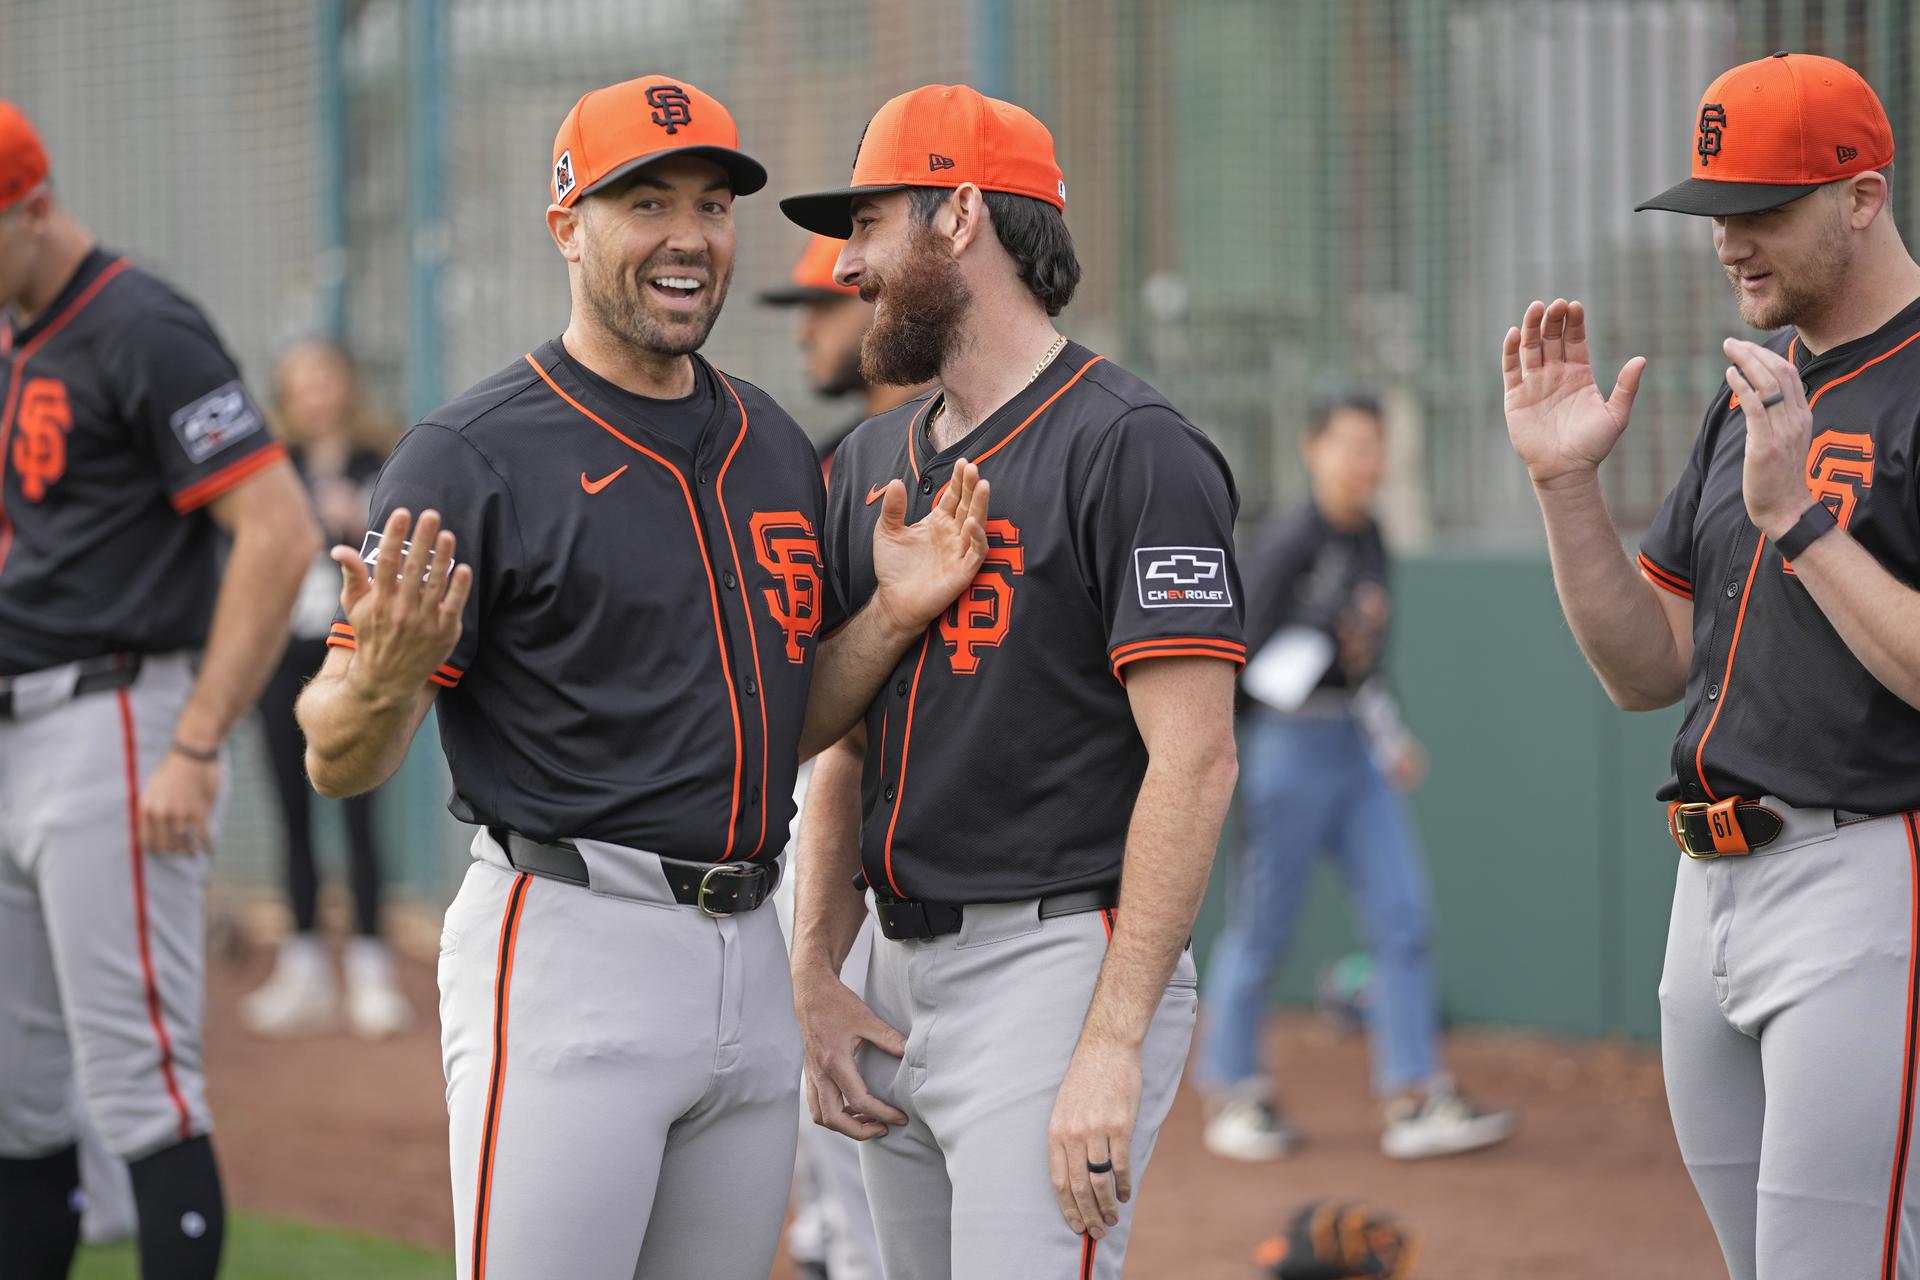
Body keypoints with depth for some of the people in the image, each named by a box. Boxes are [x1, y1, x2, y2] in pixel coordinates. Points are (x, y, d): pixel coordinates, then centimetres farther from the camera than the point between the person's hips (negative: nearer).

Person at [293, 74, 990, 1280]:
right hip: (568, 952, -7)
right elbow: (339, 760, -9)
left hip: (752, 954, 7)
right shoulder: (474, 456, -8)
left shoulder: (777, 446, 14)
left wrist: (895, 615, 2)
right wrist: (386, 676, -32)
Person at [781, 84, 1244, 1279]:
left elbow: (1194, 762, -17)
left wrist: (1111, 1045, -22)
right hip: (899, 975, 8)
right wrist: (816, 981, 7)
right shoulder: (874, 462, 15)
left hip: (1058, 958, -8)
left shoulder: (1132, 450, -11)